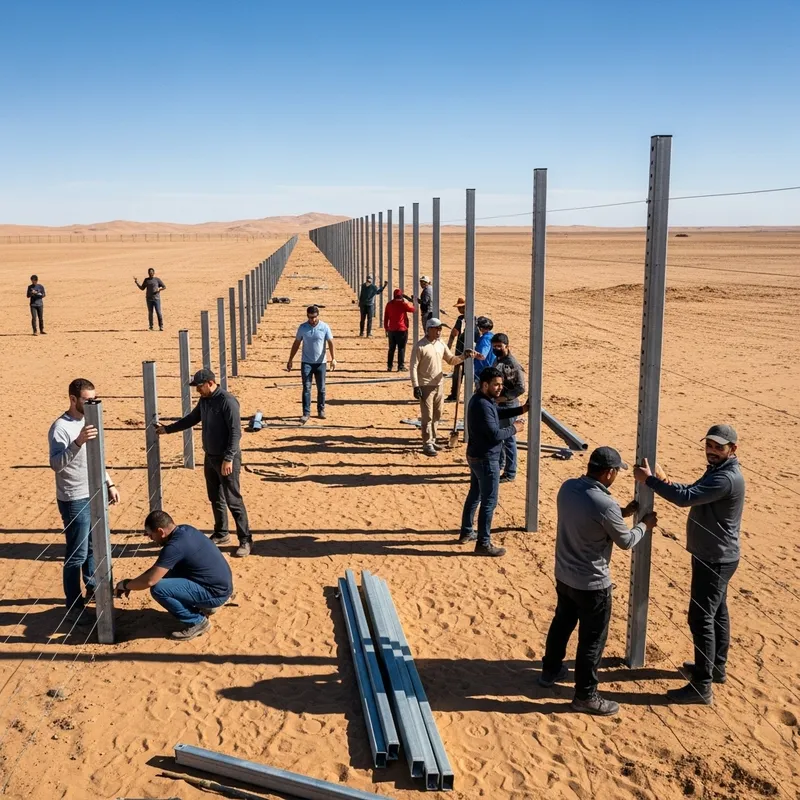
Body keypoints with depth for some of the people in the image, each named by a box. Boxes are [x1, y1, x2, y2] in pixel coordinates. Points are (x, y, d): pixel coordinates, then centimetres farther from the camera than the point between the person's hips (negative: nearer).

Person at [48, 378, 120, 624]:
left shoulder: (87, 421, 7)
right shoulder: (61, 427, -19)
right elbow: (56, 464, -31)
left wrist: (109, 484, 15)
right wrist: (78, 442, -43)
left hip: (94, 495, 8)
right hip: (74, 501, -8)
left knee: (94, 546, 22)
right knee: (77, 555, -2)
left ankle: (92, 588, 40)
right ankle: (74, 608, 8)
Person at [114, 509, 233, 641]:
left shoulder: (175, 546, -23)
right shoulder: (184, 530, 6)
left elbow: (150, 581, -20)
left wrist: (126, 585, -1)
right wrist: (132, 583, 13)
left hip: (216, 592, -10)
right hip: (220, 584, 10)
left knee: (158, 589, -17)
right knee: (164, 572, 16)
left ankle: (197, 622, -1)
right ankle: (205, 606, 18)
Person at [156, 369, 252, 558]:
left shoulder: (227, 401, -20)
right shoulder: (204, 401, 6)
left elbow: (235, 432, -22)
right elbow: (191, 419, 23)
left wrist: (228, 458, -24)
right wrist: (168, 429, 20)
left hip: (227, 459, -8)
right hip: (210, 457, 8)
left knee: (233, 501, -5)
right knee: (215, 498, 17)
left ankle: (245, 541, 3)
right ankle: (221, 534, 32)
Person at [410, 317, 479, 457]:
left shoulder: (441, 344, 6)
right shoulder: (420, 346, -13)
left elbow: (451, 360, 14)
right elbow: (413, 367, -13)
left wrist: (463, 356, -5)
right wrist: (415, 386, -18)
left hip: (439, 385, 7)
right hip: (426, 386, -7)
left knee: (437, 415, 14)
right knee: (427, 416, -4)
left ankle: (432, 440, 27)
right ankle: (427, 444, 4)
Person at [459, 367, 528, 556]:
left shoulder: (481, 399, 6)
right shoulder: (483, 405, -26)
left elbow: (498, 413, 21)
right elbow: (495, 434, -28)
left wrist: (522, 409, 11)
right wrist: (514, 429, -12)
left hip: (476, 455, 10)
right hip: (486, 459, -10)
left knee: (474, 495, 21)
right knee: (489, 501, -1)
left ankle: (466, 532, 34)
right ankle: (483, 543, 7)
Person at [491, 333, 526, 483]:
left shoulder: (513, 364, -19)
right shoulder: (497, 360, 7)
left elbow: (521, 388, -21)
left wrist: (504, 398, -23)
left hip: (508, 406, -9)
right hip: (497, 405, 9)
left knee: (509, 439, 0)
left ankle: (510, 473, 10)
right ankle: (499, 464, 39)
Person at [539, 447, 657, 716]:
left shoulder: (567, 487, -7)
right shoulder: (605, 504, -29)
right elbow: (626, 541, -12)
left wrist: (621, 512, 14)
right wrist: (645, 525, 6)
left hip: (564, 574, 8)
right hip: (592, 583, -8)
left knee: (562, 623, 27)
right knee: (592, 639, 9)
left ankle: (550, 671, 45)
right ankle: (585, 696, 23)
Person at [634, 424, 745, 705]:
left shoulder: (727, 478, -27)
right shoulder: (718, 471, 8)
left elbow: (686, 497, -35)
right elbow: (691, 492, 7)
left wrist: (649, 480, -29)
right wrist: (664, 480, -12)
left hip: (715, 560, -11)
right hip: (713, 557, 11)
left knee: (701, 619, -6)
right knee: (717, 613, 21)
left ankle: (702, 687, 1)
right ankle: (717, 667, 37)